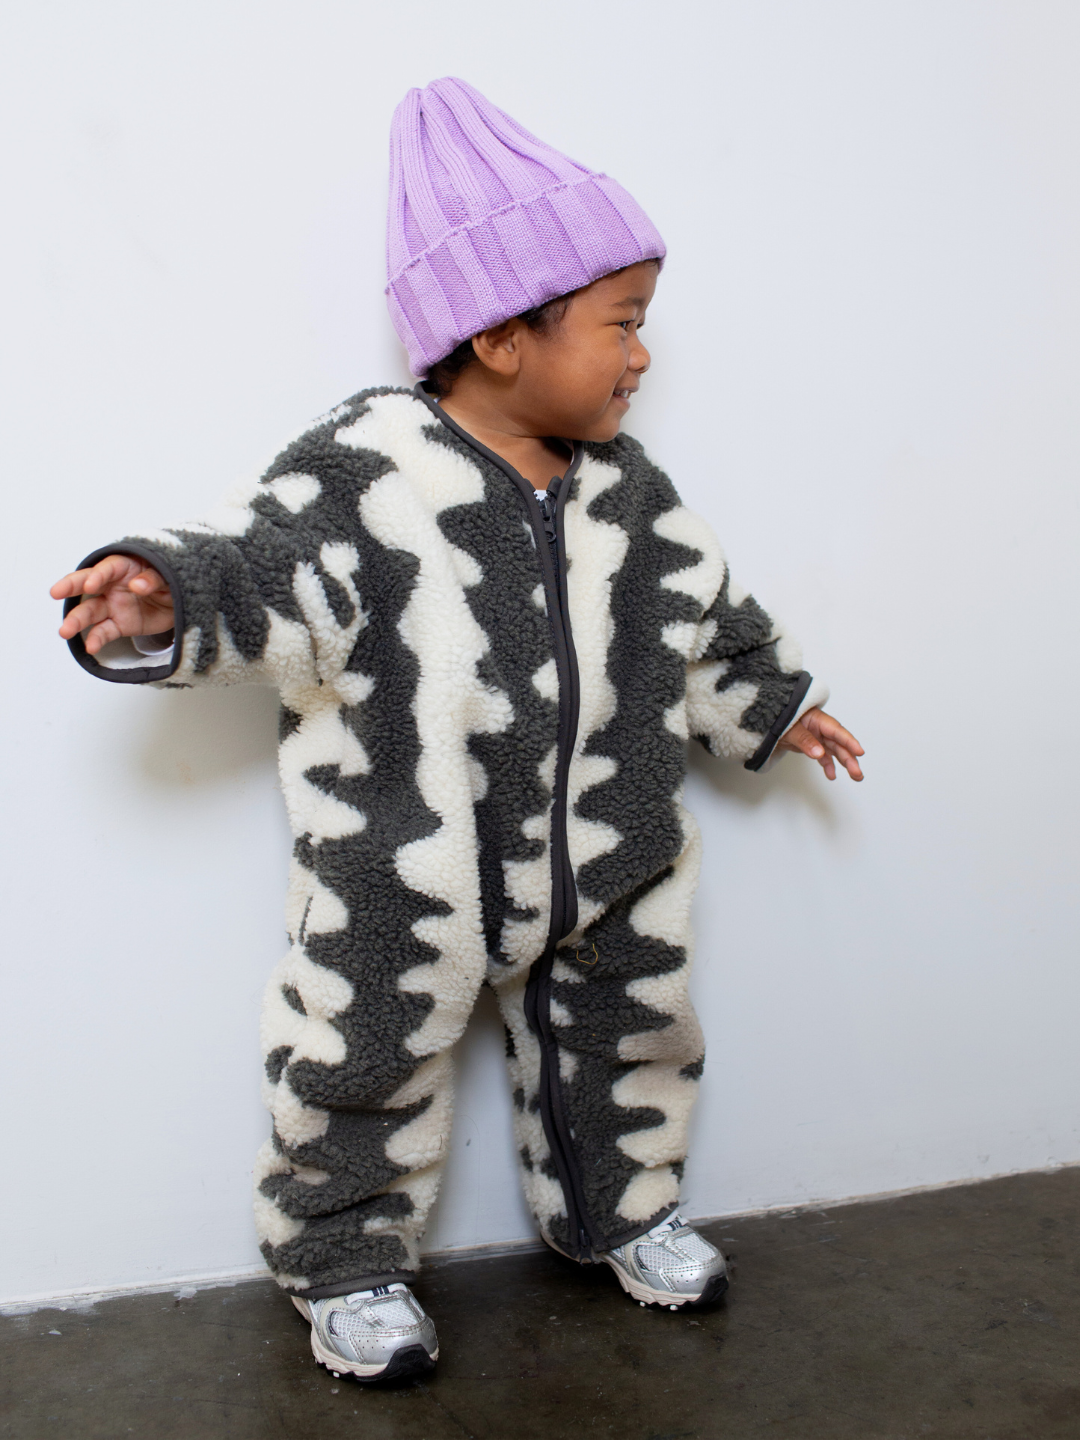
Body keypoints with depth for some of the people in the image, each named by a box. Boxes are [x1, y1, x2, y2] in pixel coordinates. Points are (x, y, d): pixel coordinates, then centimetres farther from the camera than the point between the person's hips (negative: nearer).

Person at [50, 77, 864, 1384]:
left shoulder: (621, 489, 2)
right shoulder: (367, 471, -18)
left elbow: (702, 610, 15)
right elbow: (264, 571, -26)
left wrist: (773, 703, 25)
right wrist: (162, 604, -46)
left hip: (605, 860, 6)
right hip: (409, 876, -5)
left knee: (630, 1037, 21)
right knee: (371, 1070, 10)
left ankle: (621, 1208, 47)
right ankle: (348, 1266, 34)